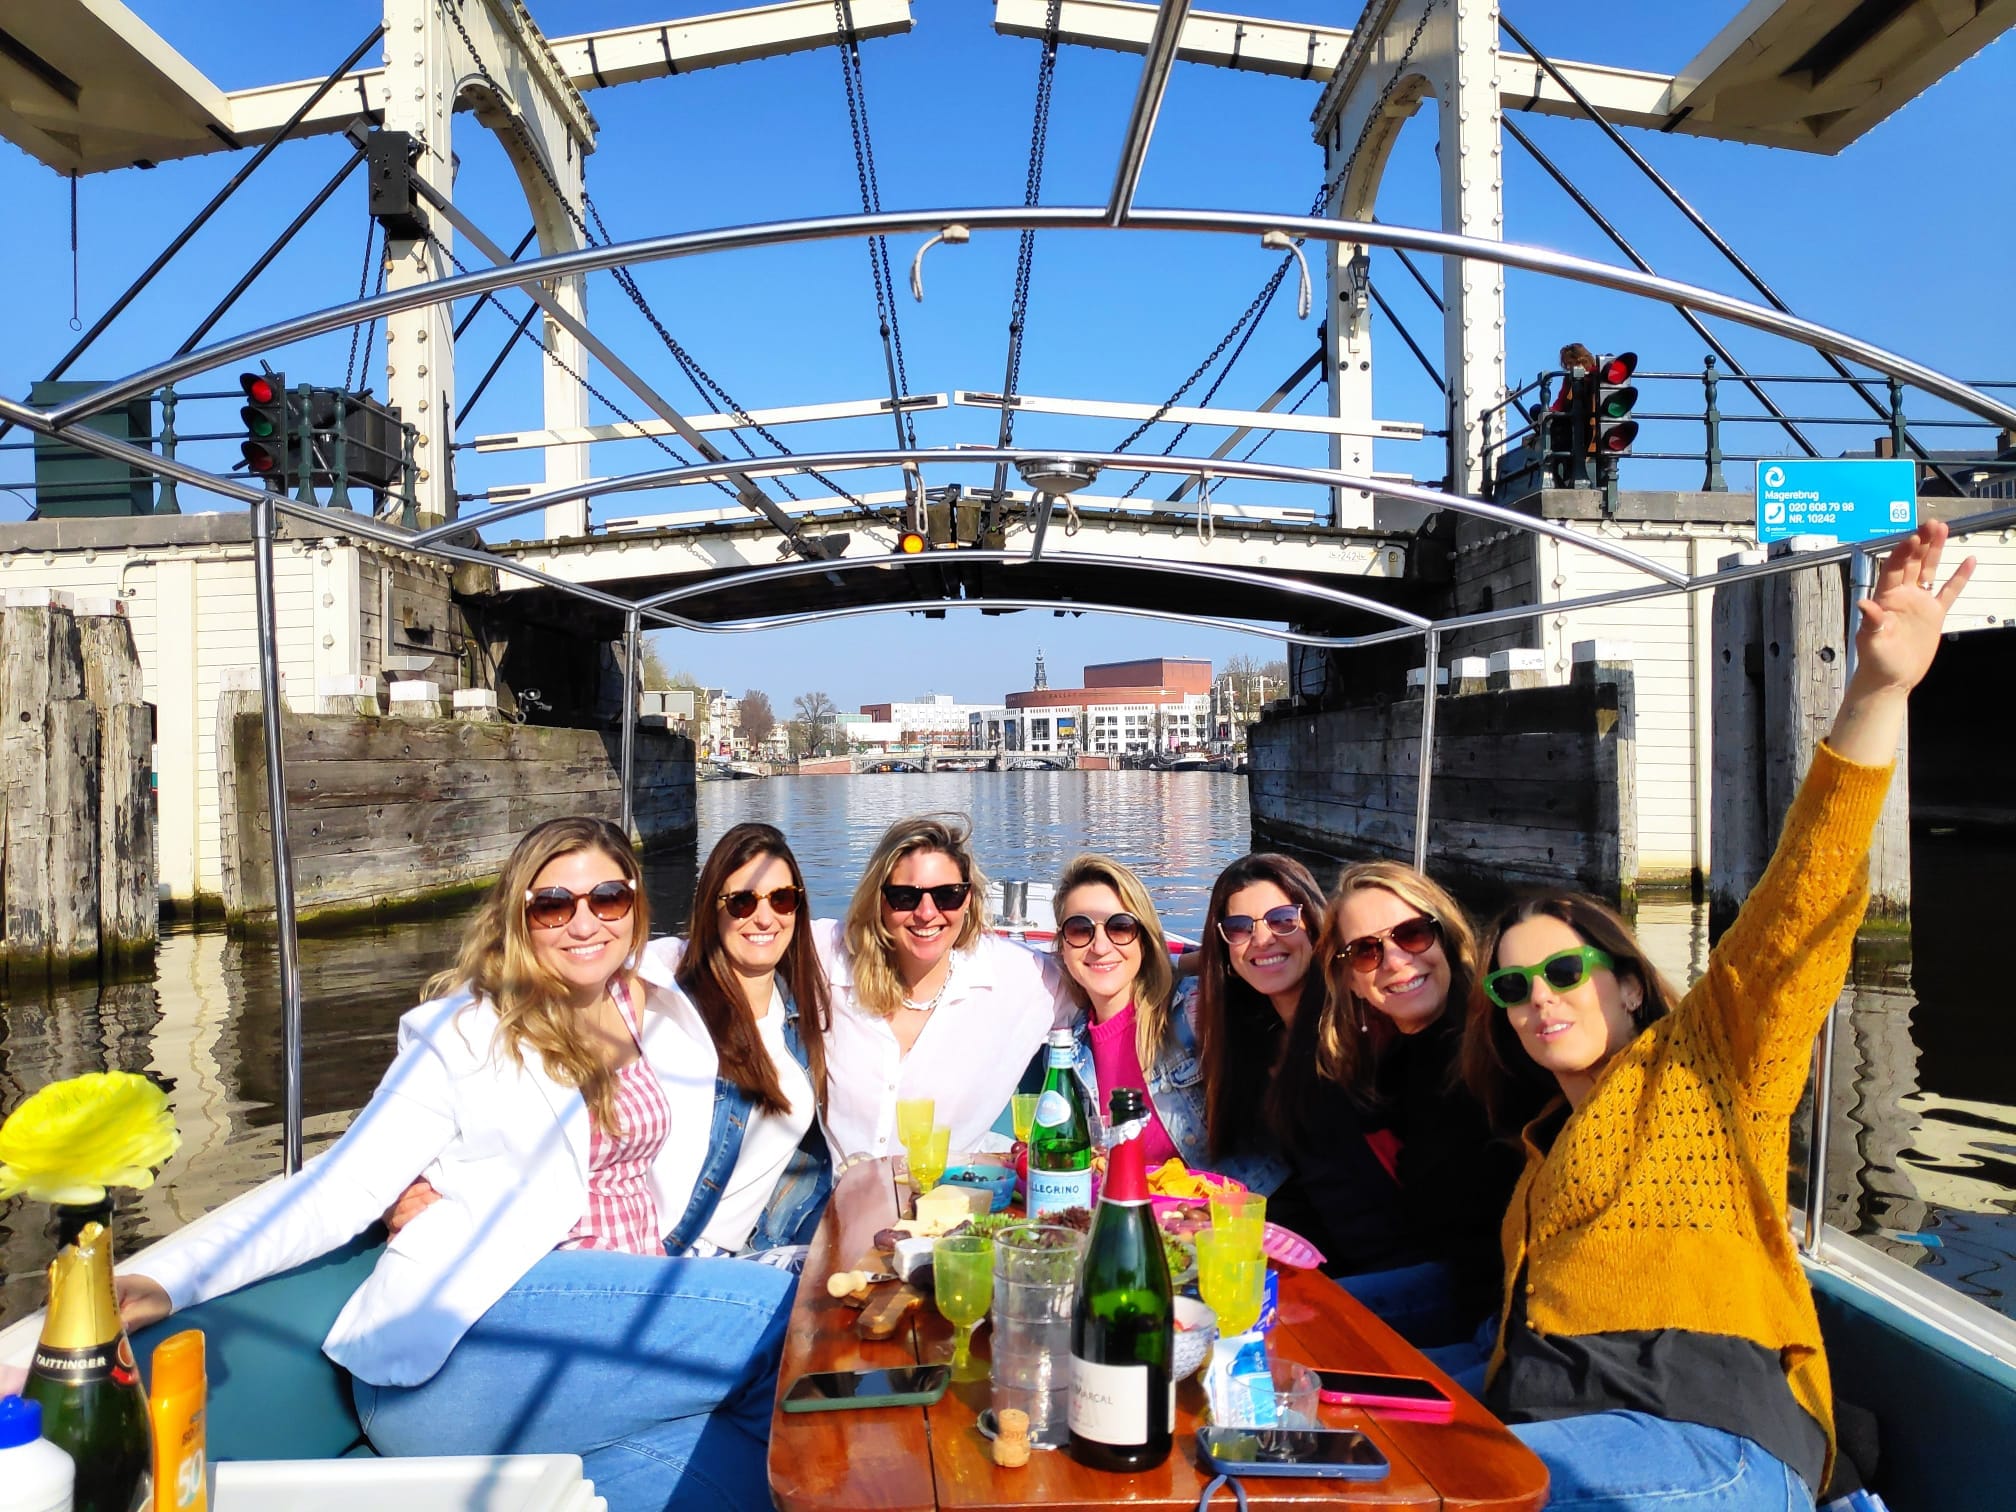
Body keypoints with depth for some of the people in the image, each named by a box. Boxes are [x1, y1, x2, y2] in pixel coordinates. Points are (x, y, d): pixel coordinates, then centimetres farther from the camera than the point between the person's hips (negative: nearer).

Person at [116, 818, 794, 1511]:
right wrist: (166, 1279, -20)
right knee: (774, 1312, -23)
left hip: (628, 1322, 5)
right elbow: (344, 1186, -6)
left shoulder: (672, 1022, 12)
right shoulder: (463, 1036, -1)